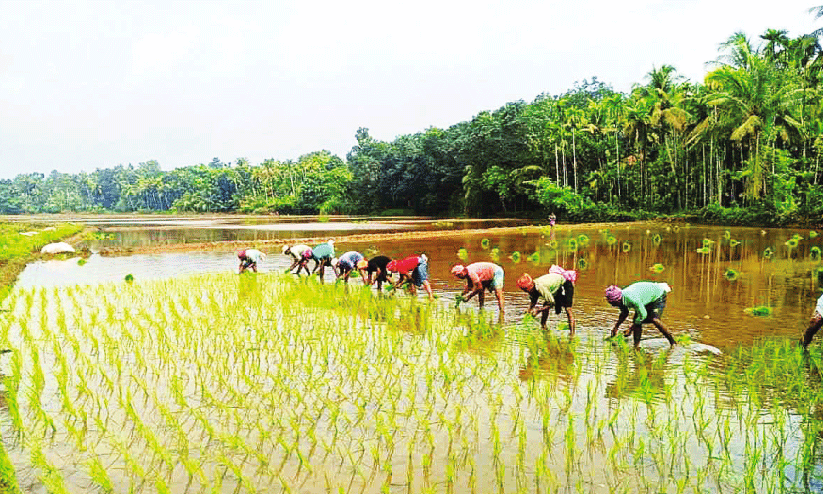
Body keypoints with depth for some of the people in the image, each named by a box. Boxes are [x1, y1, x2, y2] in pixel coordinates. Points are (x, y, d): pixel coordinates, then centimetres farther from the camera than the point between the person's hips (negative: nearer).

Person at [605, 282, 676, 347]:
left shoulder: (632, 299, -40)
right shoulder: (621, 298, -12)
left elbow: (643, 315, -31)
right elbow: (624, 314, 8)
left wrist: (631, 329, -24)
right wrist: (616, 326, 2)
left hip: (658, 296, -8)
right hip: (647, 299, 8)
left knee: (654, 319, -24)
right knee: (637, 321, -5)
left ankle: (672, 341, -10)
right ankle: (636, 345, 2)